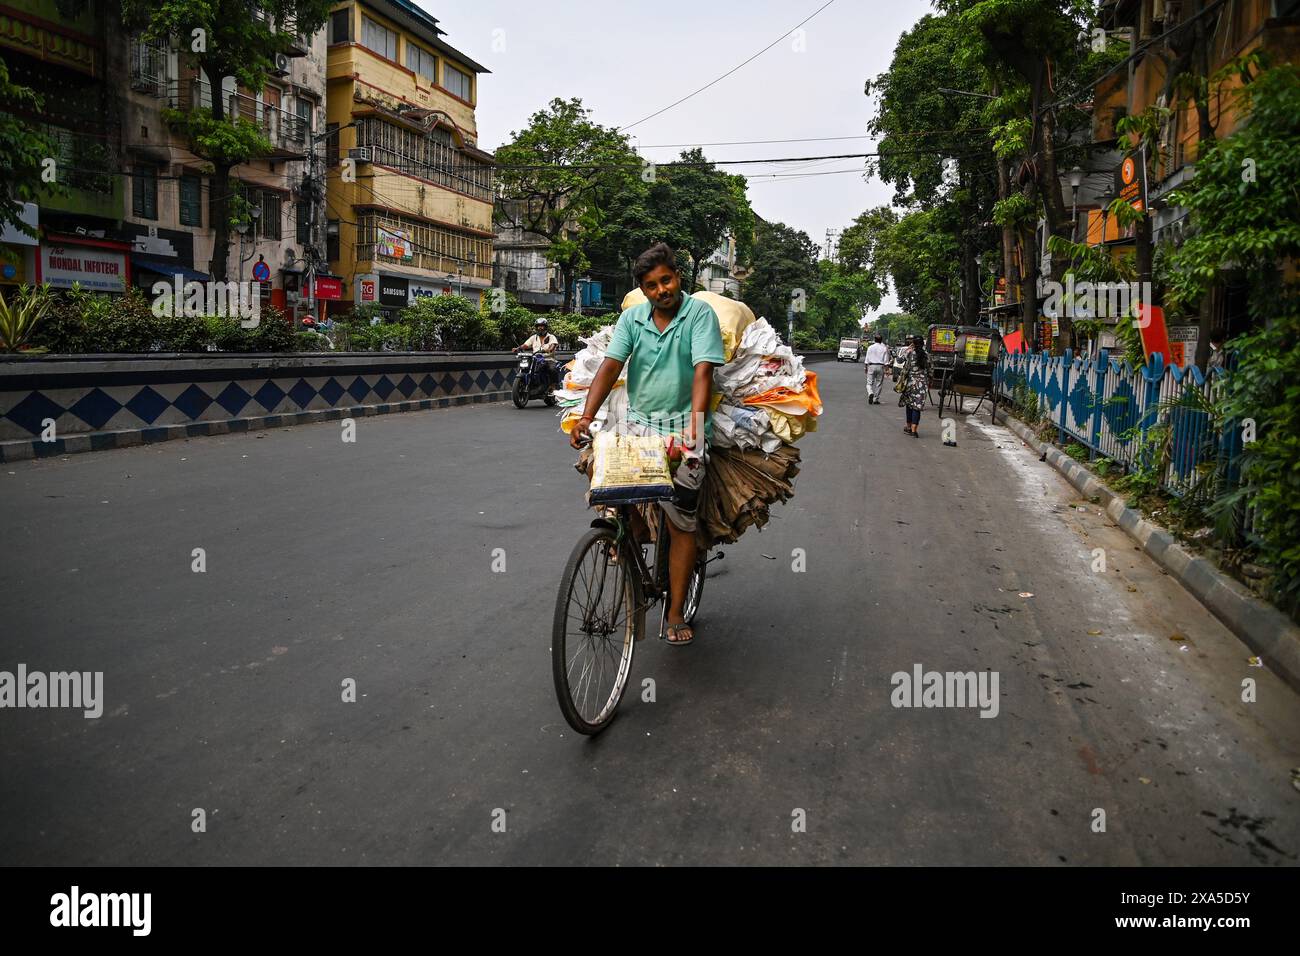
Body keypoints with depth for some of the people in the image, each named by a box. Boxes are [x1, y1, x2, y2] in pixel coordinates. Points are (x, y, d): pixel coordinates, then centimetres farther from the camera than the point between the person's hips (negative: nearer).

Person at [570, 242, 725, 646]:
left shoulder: (699, 314, -5)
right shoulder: (632, 318, 6)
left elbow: (703, 371, -17)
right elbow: (610, 366, -5)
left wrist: (696, 421, -32)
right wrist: (586, 417, -19)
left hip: (683, 425, -4)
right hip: (638, 423, 4)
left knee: (680, 521, -1)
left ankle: (676, 613, 10)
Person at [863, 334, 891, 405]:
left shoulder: (870, 347, 2)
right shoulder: (884, 348, 1)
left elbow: (867, 358, 3)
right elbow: (886, 360, -1)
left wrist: (865, 367, 10)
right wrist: (886, 367, 3)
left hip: (872, 366, 0)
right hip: (880, 366, 0)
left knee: (870, 382, 2)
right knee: (878, 383, 7)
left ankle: (870, 393, -27)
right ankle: (876, 399, 11)